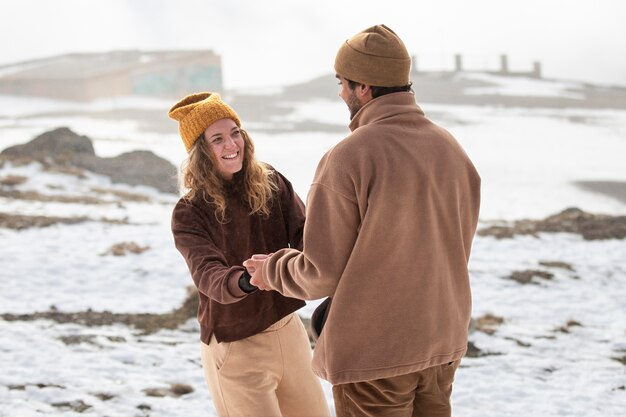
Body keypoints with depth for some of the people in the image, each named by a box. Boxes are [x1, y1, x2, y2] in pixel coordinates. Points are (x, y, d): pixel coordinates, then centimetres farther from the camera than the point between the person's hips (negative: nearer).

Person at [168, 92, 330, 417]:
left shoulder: (272, 184, -2)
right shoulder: (189, 213, -13)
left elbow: (304, 236, -14)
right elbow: (207, 274, -28)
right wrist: (243, 281, -51)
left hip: (288, 331, 4)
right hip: (235, 349, -4)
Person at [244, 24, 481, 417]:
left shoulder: (347, 159, -18)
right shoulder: (452, 149, 0)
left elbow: (322, 273, -15)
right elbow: (456, 249, 9)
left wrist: (273, 270, 5)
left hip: (373, 352, -6)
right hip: (443, 342, 6)